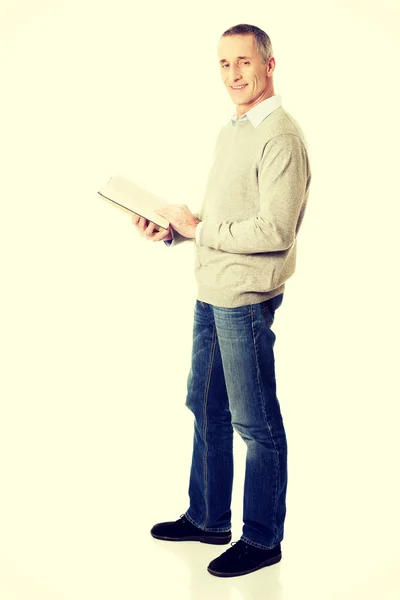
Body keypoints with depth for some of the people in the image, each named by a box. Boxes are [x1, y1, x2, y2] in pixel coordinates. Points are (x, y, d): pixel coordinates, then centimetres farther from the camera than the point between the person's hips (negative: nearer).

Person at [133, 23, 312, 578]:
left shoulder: (281, 137, -15)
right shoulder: (231, 130, 15)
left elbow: (275, 231, -22)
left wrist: (198, 227, -14)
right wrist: (174, 230, 4)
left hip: (246, 299, -9)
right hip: (211, 294, 10)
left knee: (256, 423, 3)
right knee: (206, 408, 18)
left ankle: (263, 539, 19)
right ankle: (207, 518, 35)